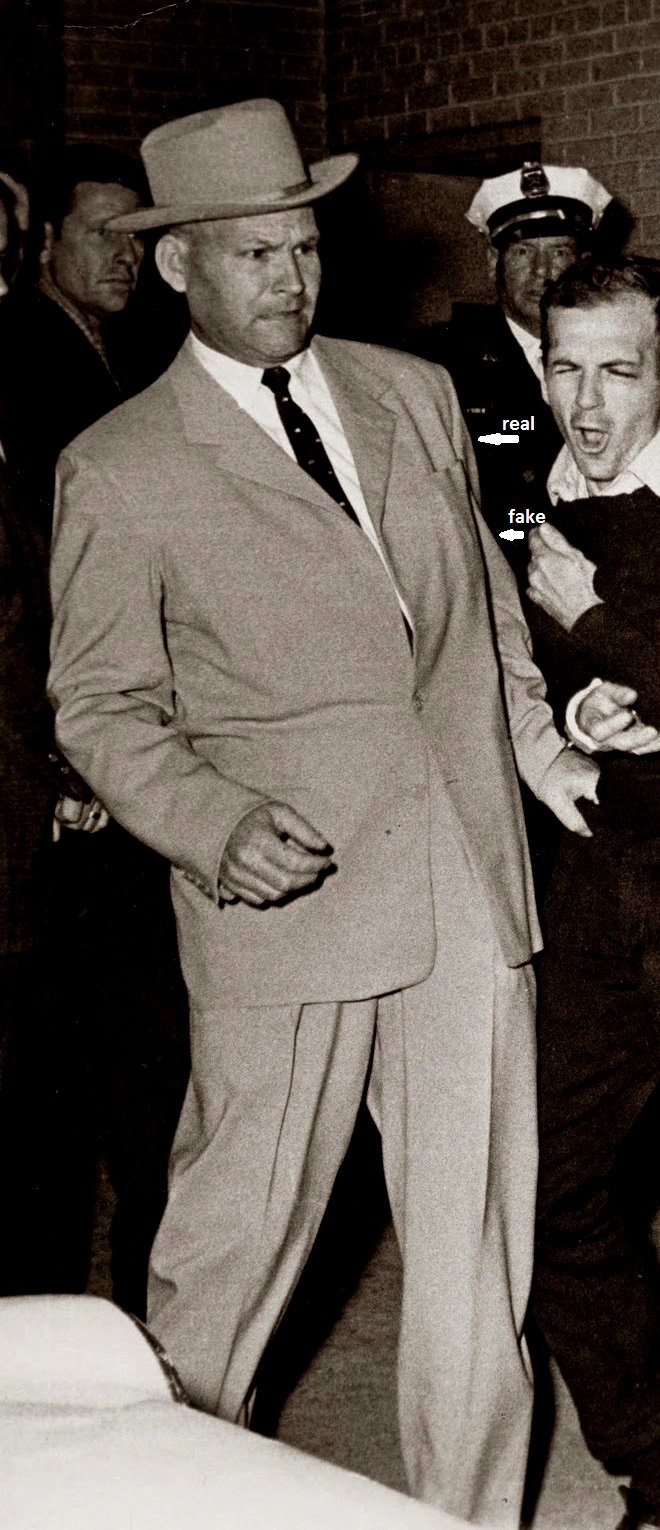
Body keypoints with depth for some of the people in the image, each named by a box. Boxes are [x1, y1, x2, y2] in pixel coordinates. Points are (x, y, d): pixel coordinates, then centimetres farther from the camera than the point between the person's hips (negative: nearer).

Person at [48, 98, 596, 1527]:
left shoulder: (415, 393, 10)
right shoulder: (117, 471, -4)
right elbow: (102, 706, -1)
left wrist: (537, 742, 12)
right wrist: (219, 828, -17)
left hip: (471, 884, 4)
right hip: (290, 894, -4)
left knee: (474, 1245, 8)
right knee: (236, 1233, 5)